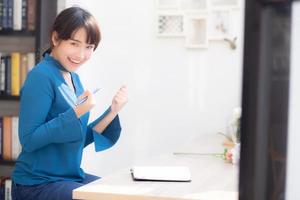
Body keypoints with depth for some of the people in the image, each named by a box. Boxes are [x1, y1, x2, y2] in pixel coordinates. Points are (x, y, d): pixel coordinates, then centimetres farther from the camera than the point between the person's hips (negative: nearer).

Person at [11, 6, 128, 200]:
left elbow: (80, 140, 11)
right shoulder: (41, 76, -15)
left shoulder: (73, 77, 9)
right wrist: (76, 113, -25)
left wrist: (113, 111, -1)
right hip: (37, 184, -8)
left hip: (71, 177, 8)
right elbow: (28, 140, -20)